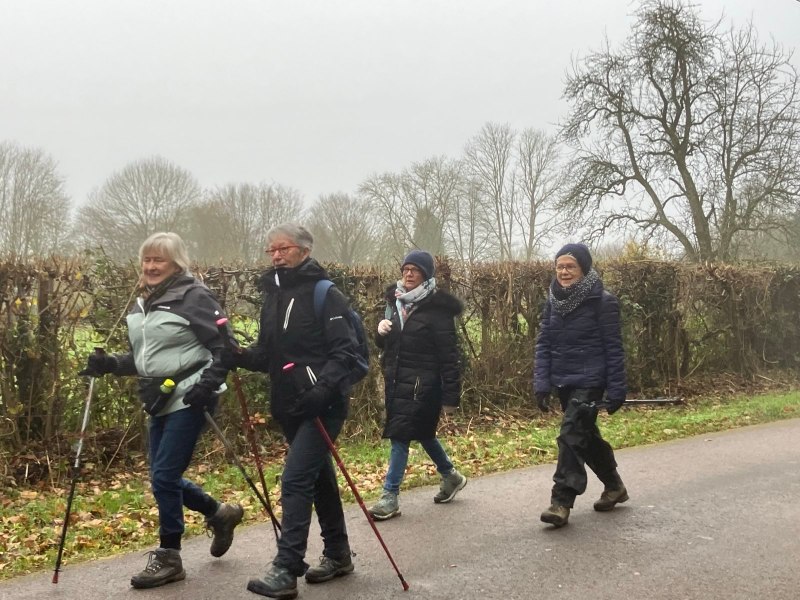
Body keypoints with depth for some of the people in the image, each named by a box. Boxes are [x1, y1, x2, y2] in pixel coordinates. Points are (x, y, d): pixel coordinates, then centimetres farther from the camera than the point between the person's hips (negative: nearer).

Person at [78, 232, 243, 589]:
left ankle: (168, 558, 8)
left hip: (188, 400, -8)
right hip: (160, 402, 8)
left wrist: (208, 384, -24)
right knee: (163, 477, 12)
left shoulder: (193, 296, -11)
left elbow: (224, 346, -12)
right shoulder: (141, 304, 13)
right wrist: (109, 364, 2)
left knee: (164, 476, -8)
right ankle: (220, 514, 35)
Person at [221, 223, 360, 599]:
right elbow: (267, 354, 14)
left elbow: (345, 350, -16)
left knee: (295, 480, -13)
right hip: (289, 406, 8)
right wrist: (236, 357, -4)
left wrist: (322, 387, -30)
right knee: (318, 477, 16)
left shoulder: (325, 295, -10)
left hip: (321, 406, -8)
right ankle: (338, 555, 29)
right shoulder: (273, 296, 12)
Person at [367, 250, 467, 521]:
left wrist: (451, 396, -17)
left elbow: (449, 356, -15)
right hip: (397, 381, 8)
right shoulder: (396, 301, 9)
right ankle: (451, 476, 38)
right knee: (422, 432, 18)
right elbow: (386, 344, 18)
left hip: (421, 385, -8)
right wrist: (382, 332, -7)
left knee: (400, 435, -9)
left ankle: (390, 496, -2)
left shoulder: (436, 309, -13)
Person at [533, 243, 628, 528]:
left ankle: (562, 501, -10)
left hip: (589, 382, -6)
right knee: (587, 436, 17)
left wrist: (616, 390, -12)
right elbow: (544, 342, 4)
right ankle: (614, 486, 36)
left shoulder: (602, 301, -11)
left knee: (571, 436, -14)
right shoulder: (554, 300, 5)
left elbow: (613, 347, -10)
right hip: (563, 382, 7)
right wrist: (541, 383, -5)